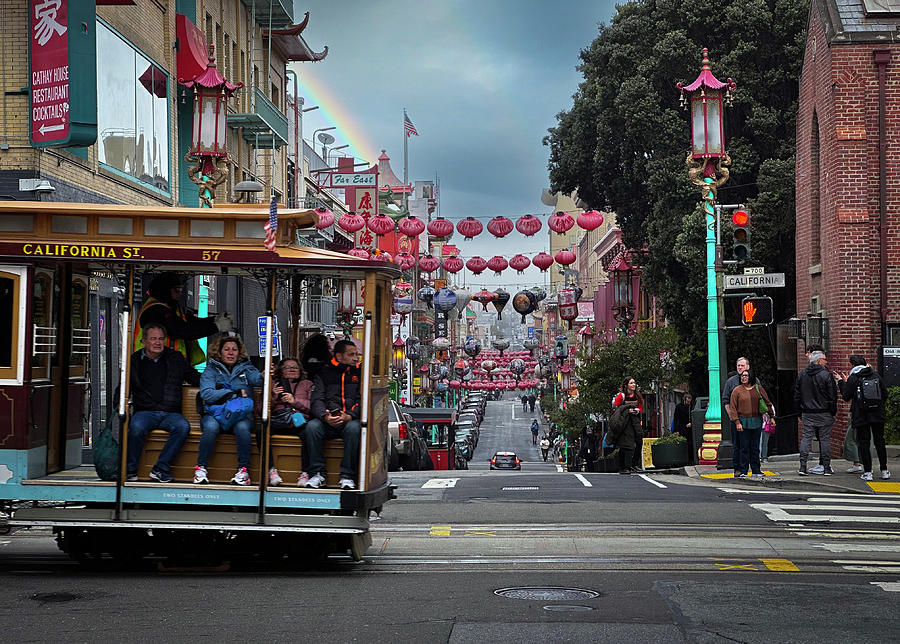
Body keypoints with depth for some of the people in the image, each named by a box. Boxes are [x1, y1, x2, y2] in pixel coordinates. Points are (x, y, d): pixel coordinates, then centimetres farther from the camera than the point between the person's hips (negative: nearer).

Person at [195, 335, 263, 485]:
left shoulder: (245, 368, 17)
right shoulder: (211, 369, 11)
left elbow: (257, 379, -3)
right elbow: (206, 394, -5)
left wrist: (265, 376, -28)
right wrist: (235, 393, -13)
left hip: (241, 415, 1)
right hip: (215, 413, -1)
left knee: (242, 428, -33)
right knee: (211, 427, -34)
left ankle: (243, 470, -26)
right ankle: (201, 468, -25)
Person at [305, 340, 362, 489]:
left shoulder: (359, 374, 15)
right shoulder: (324, 373, 15)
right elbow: (317, 400, 4)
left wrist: (348, 416, -17)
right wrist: (325, 416, -18)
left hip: (350, 420, -1)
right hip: (327, 420, 1)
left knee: (353, 428, -36)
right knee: (311, 426, -30)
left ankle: (347, 476, -29)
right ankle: (317, 474, -22)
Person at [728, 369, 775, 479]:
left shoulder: (758, 388, 8)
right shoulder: (737, 390, 0)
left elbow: (767, 403, 14)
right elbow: (732, 408, -3)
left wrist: (771, 416, 10)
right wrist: (737, 422, -11)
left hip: (757, 422, 2)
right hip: (743, 422, -2)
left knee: (755, 448, 7)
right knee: (744, 447, -3)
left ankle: (756, 471, 11)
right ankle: (743, 472, 1)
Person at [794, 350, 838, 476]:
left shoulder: (802, 375, 6)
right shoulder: (826, 375, -10)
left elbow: (797, 396, 11)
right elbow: (833, 396, -9)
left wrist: (800, 412, 17)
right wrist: (833, 412, 2)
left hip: (807, 414, 4)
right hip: (824, 414, -4)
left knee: (806, 438, 4)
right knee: (825, 439, 3)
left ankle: (803, 466, -3)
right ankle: (826, 468, 6)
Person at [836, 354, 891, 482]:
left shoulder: (853, 378, -7)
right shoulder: (876, 376, 5)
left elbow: (846, 396, -3)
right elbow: (885, 394, 8)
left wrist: (841, 382, 8)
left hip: (861, 416, -3)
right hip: (878, 416, 3)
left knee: (863, 443, 2)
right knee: (879, 441, 12)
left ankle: (867, 472, -3)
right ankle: (884, 471, 14)